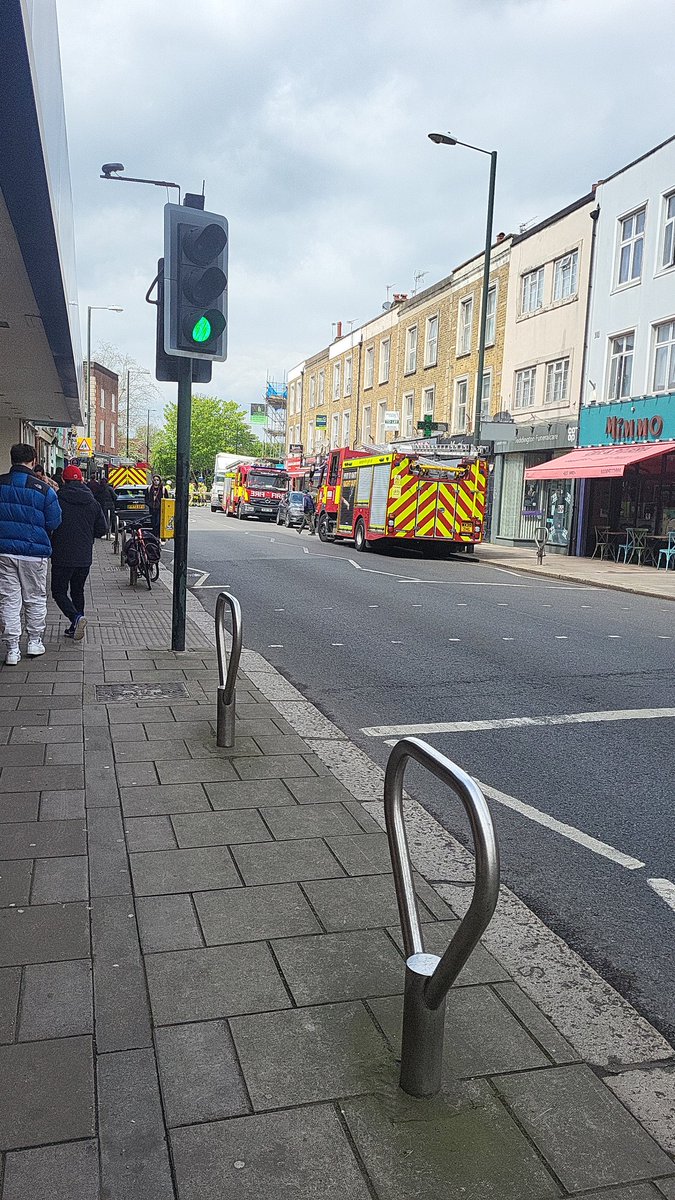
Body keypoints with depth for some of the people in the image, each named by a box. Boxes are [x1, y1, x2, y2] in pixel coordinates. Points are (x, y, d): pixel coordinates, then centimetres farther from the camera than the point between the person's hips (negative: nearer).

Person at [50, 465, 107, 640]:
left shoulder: (56, 500, -10)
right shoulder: (93, 503, 2)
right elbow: (102, 528, 6)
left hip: (62, 555, -4)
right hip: (85, 557, 4)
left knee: (59, 591, 4)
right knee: (78, 591, 18)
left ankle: (76, 617, -19)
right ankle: (75, 628, 19)